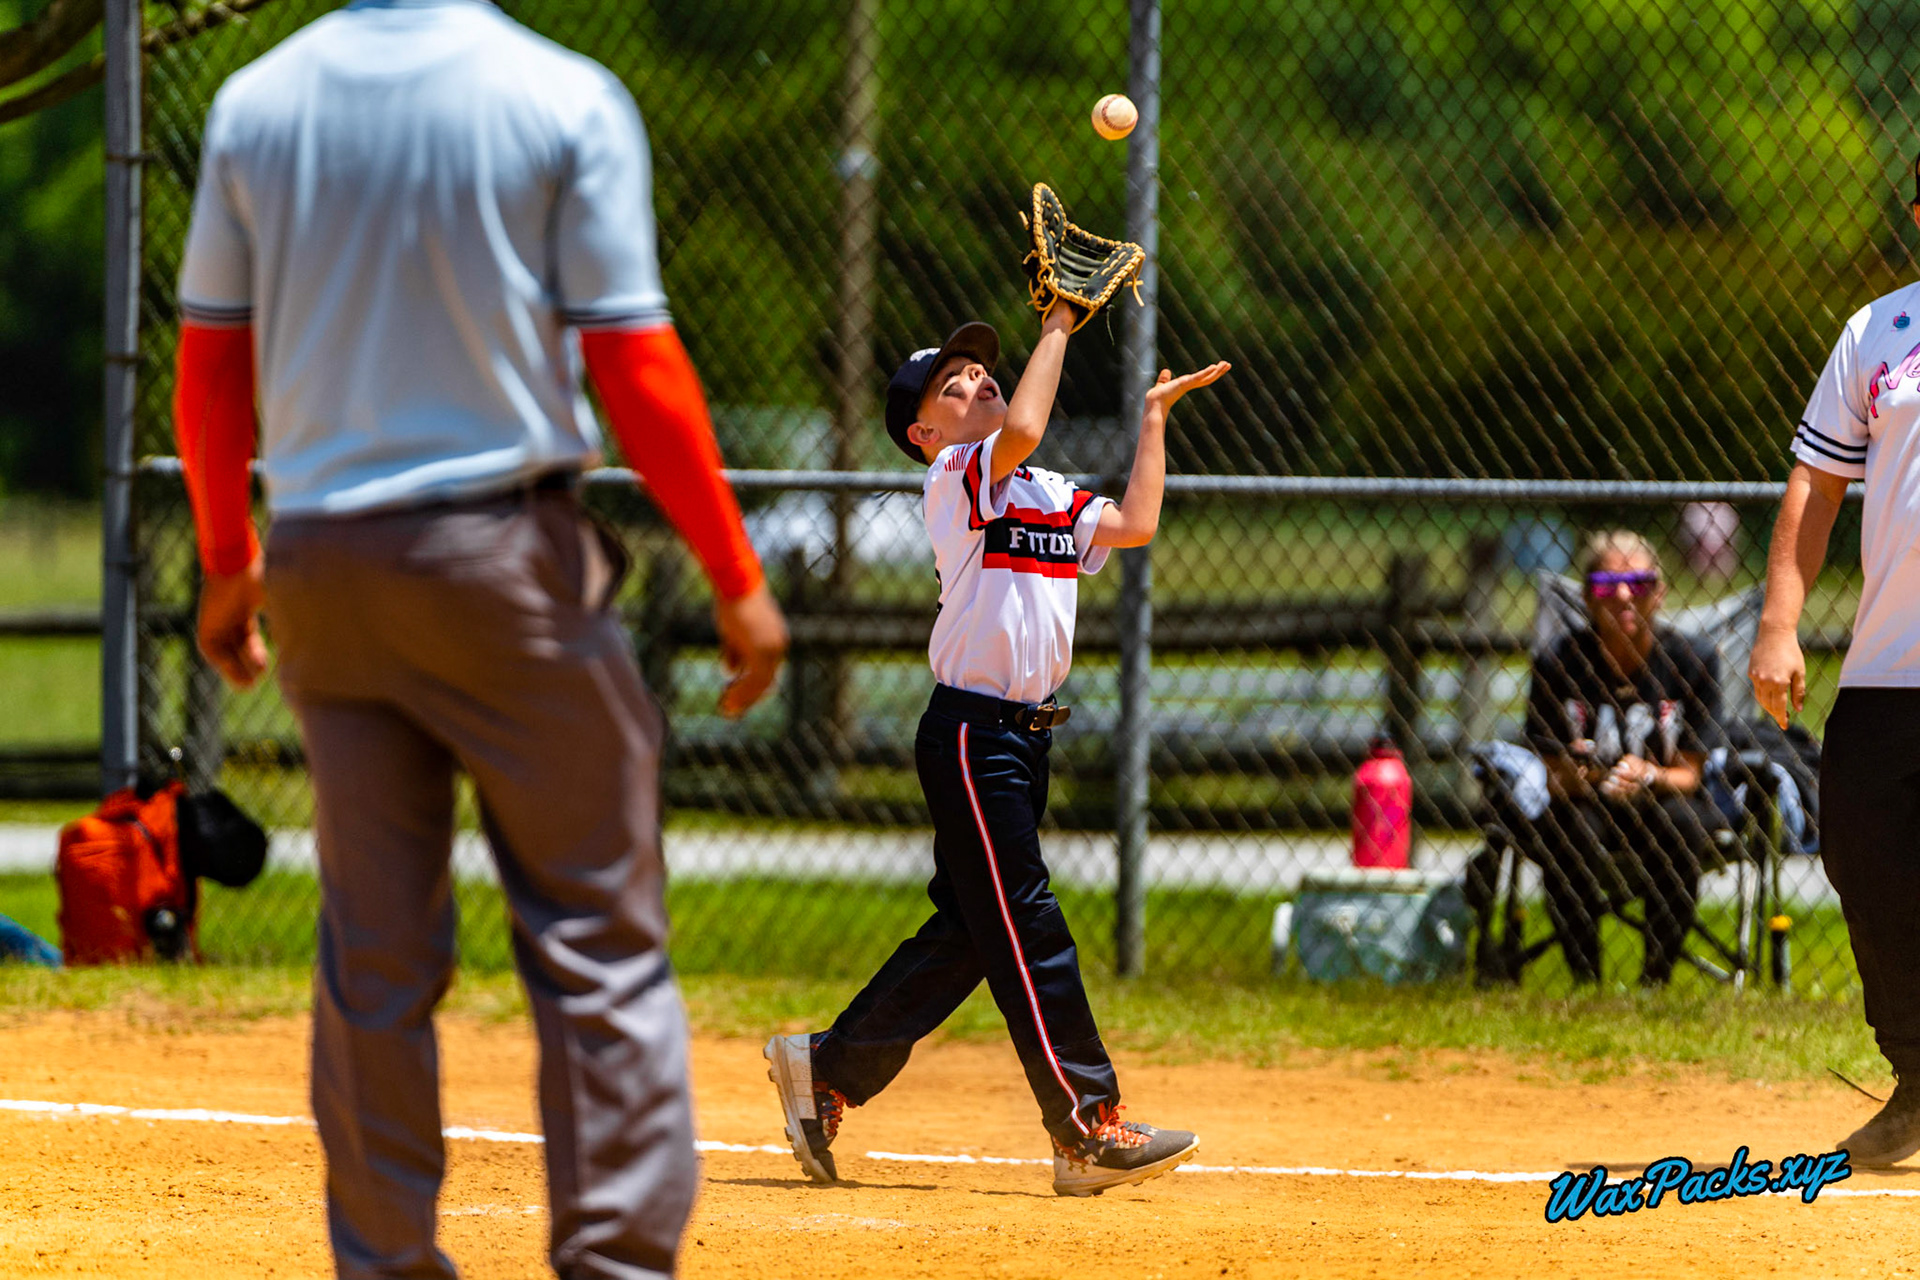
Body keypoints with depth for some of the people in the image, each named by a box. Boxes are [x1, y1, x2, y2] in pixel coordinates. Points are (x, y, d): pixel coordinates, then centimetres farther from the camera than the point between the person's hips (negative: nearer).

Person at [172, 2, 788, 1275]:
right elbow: (635, 365, -10)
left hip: (321, 562, 4)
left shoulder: (253, 103, 4)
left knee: (374, 950, 9)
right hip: (505, 551, -4)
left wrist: (228, 562, 21)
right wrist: (738, 578, -4)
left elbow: (210, 361, 9)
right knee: (599, 935, 1)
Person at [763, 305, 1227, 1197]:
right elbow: (1019, 433, -27)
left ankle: (825, 1067, 22)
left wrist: (1154, 414, 14)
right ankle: (1090, 1132, -11)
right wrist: (1056, 328, -16)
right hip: (970, 729, -9)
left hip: (1021, 737, 9)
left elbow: (1135, 524, 10)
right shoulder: (952, 480, -8)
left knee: (967, 932, 12)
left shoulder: (1049, 496, 18)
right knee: (1027, 932, -9)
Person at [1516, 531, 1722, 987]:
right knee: (1576, 826, -35)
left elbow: (1689, 774, -5)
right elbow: (1548, 774, -8)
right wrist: (1581, 774, -32)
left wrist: (1648, 777, -28)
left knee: (1680, 819, -33)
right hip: (1585, 807, -1)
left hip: (1657, 804, 1)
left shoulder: (1687, 664, -6)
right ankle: (1584, 979, -20)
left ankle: (1658, 979, -20)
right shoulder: (1558, 665, -7)